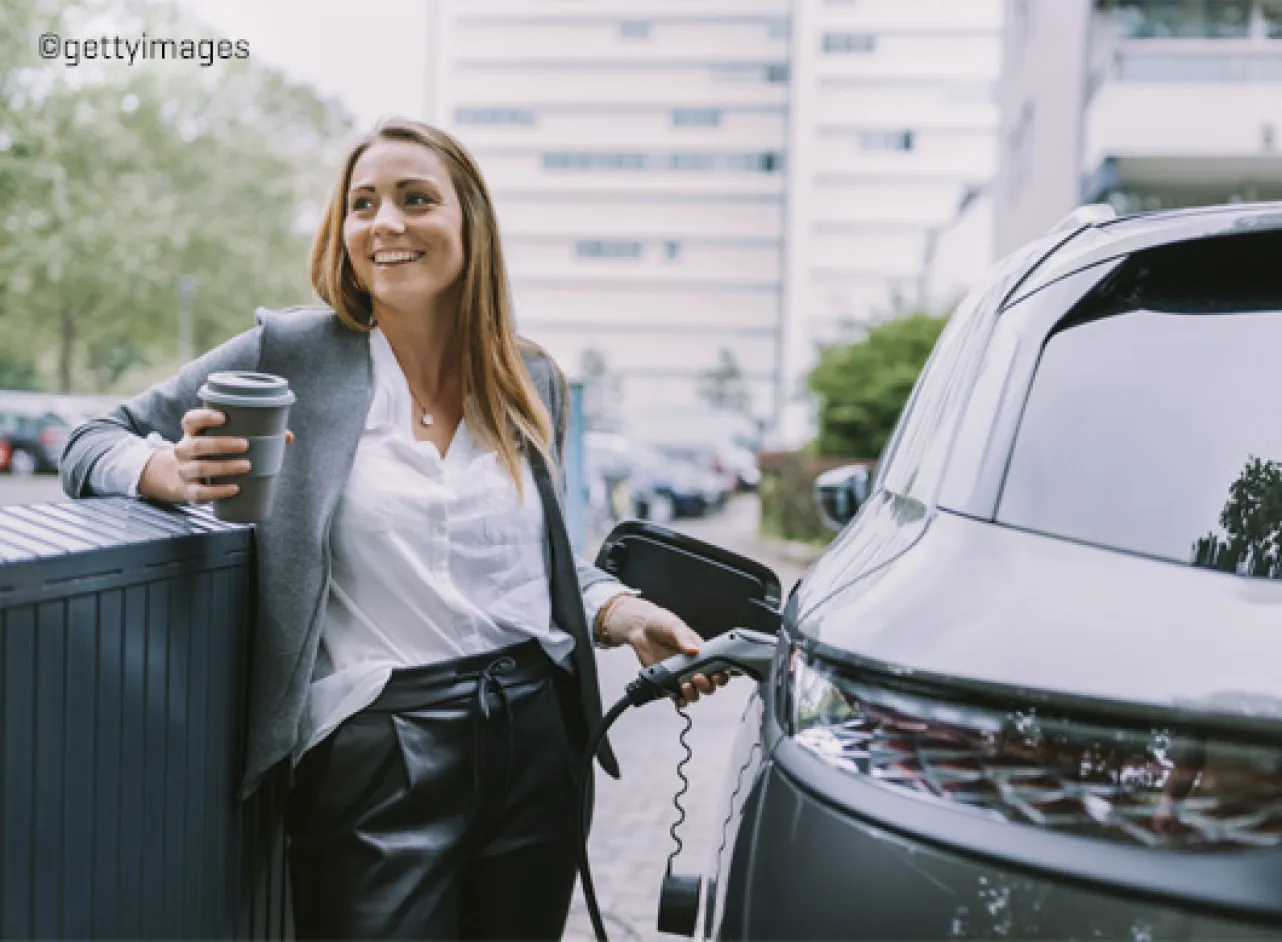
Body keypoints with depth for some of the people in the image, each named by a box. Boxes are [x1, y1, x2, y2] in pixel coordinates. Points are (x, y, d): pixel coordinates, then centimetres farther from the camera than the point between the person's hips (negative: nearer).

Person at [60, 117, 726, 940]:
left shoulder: (534, 382, 10)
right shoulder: (290, 354, -2)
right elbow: (95, 445, 2)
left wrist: (624, 614, 1)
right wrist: (173, 470, -19)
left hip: (537, 742, 4)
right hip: (378, 758, -4)